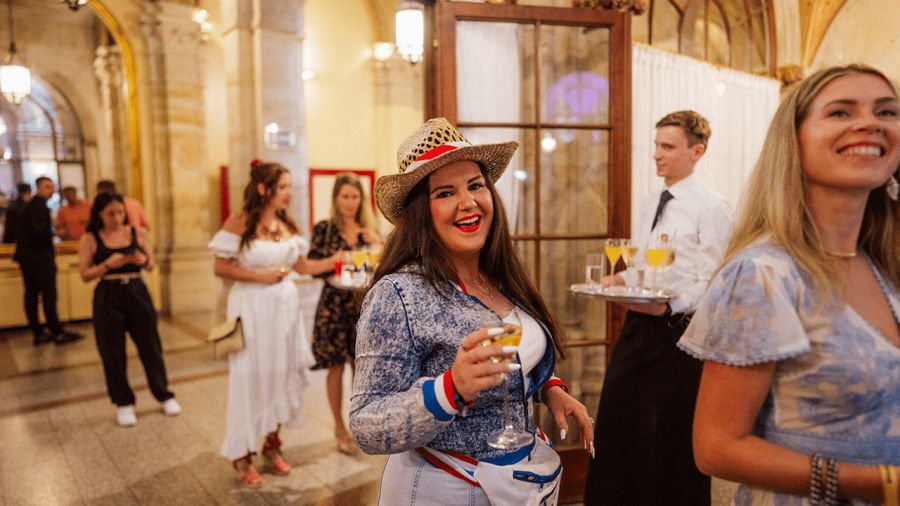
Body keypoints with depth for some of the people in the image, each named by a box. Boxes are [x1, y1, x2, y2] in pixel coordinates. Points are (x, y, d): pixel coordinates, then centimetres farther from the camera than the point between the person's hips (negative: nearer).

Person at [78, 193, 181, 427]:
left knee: (150, 345, 6)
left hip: (137, 292, 1)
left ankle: (164, 395, 20)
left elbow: (151, 265, 8)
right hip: (108, 297, -1)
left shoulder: (138, 233, 3)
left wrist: (142, 260, -13)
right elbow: (85, 274, -4)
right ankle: (123, 403, 20)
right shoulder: (90, 239, -2)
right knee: (113, 352, 5)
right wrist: (108, 264, -19)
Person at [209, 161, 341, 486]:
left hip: (285, 307, 6)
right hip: (252, 308, -5)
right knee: (250, 378, 3)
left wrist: (336, 260, 0)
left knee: (282, 374, 11)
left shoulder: (287, 225, 6)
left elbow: (303, 266, 10)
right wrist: (261, 276, -17)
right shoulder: (239, 223, -10)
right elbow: (221, 268, -11)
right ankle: (242, 455, 20)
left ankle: (272, 444, 30)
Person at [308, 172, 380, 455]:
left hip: (364, 306, 4)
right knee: (336, 368, 5)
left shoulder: (367, 229, 7)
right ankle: (340, 429, 21)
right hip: (335, 306, -3)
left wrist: (378, 243, -6)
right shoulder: (324, 229, -5)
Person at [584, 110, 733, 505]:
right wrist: (619, 279, 0)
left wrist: (669, 308, -27)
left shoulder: (711, 208, -11)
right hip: (637, 326, 8)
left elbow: (712, 285, -15)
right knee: (618, 427, 16)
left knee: (672, 441, 7)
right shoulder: (649, 204, 13)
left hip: (677, 330, -7)